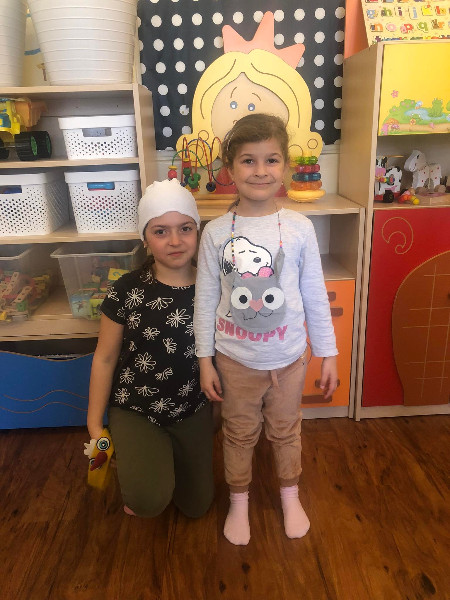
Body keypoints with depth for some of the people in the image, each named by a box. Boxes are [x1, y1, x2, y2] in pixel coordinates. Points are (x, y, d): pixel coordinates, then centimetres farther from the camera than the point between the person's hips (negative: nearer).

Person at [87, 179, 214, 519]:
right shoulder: (127, 290, -17)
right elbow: (105, 359, -7)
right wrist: (95, 425, -3)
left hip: (193, 411, 3)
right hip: (135, 410, -2)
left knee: (197, 506, 15)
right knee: (150, 501, -24)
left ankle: (170, 455, 43)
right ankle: (133, 457, 11)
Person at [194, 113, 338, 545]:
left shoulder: (299, 228, -8)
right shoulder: (216, 232, -9)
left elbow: (315, 295, -2)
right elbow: (206, 298, -4)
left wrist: (328, 354, 1)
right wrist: (204, 359, -3)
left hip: (287, 358, 1)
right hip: (234, 359, 0)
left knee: (285, 432, 21)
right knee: (239, 434, 18)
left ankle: (290, 496, 48)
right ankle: (238, 502, 44)